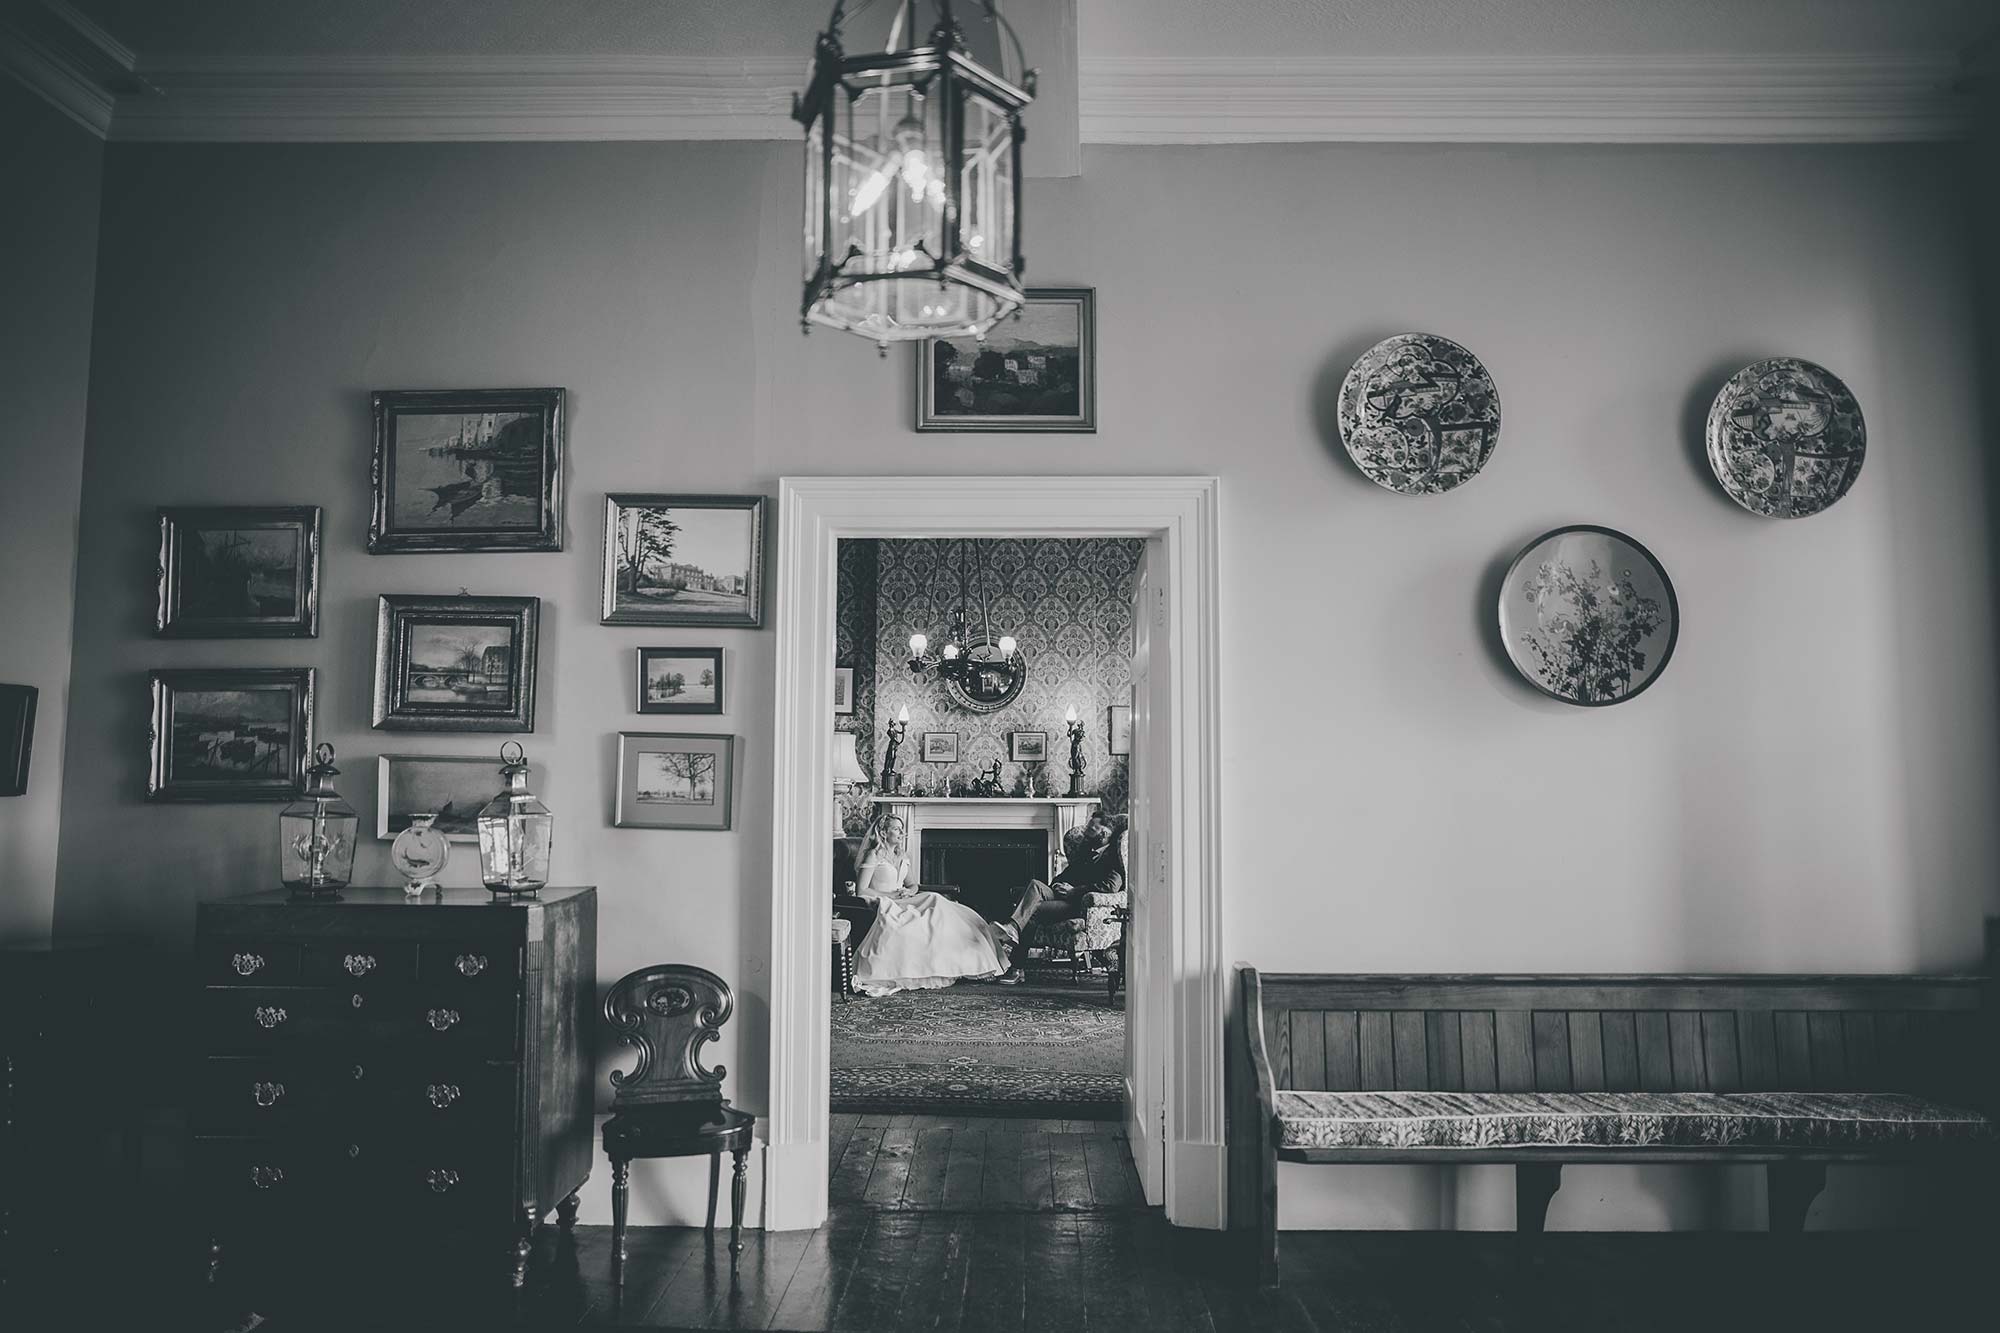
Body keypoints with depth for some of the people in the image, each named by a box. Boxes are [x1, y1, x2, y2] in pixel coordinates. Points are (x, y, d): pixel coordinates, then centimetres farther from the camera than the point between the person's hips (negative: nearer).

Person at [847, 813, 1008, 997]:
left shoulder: (903, 855, 18)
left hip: (903, 904, 7)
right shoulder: (874, 856, -5)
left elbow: (913, 885, 19)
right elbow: (860, 891, -11)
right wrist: (890, 895, -16)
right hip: (884, 907, -7)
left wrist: (908, 892, -6)